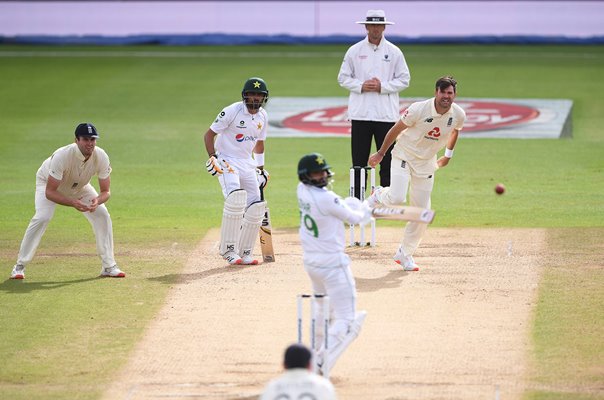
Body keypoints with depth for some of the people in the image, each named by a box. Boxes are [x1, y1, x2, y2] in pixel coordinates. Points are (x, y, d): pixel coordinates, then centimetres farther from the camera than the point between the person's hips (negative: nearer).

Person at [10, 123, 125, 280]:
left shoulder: (101, 157, -29)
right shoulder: (62, 156, -41)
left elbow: (106, 191, -21)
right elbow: (49, 192, -39)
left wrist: (98, 200, -44)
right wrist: (72, 203, -52)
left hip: (79, 186, 4)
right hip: (48, 182, -4)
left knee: (102, 215, -9)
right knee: (42, 217, -26)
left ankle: (108, 266, 3)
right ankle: (20, 266, -14)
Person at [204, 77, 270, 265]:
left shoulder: (263, 116, 5)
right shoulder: (232, 112, -16)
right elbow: (209, 134, -12)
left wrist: (261, 169, 20)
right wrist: (213, 157, -25)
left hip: (247, 164, 7)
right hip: (226, 161, -7)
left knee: (256, 207, 0)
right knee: (235, 197, -29)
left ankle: (245, 253, 14)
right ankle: (228, 249, -21)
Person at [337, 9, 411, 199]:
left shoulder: (394, 52, 5)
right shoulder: (354, 51, 6)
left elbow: (404, 80, 5)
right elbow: (343, 78, 8)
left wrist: (382, 87, -9)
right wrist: (361, 86, -9)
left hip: (386, 114, 0)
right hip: (360, 114, 0)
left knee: (387, 161, 0)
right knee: (359, 162, 1)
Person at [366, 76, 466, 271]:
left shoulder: (458, 115, -11)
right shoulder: (419, 109, -24)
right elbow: (396, 129, -10)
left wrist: (448, 155, 21)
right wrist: (381, 153, -1)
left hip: (426, 163, 4)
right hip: (404, 157, -4)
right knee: (397, 198, -26)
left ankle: (405, 254, 20)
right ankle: (379, 195, 11)